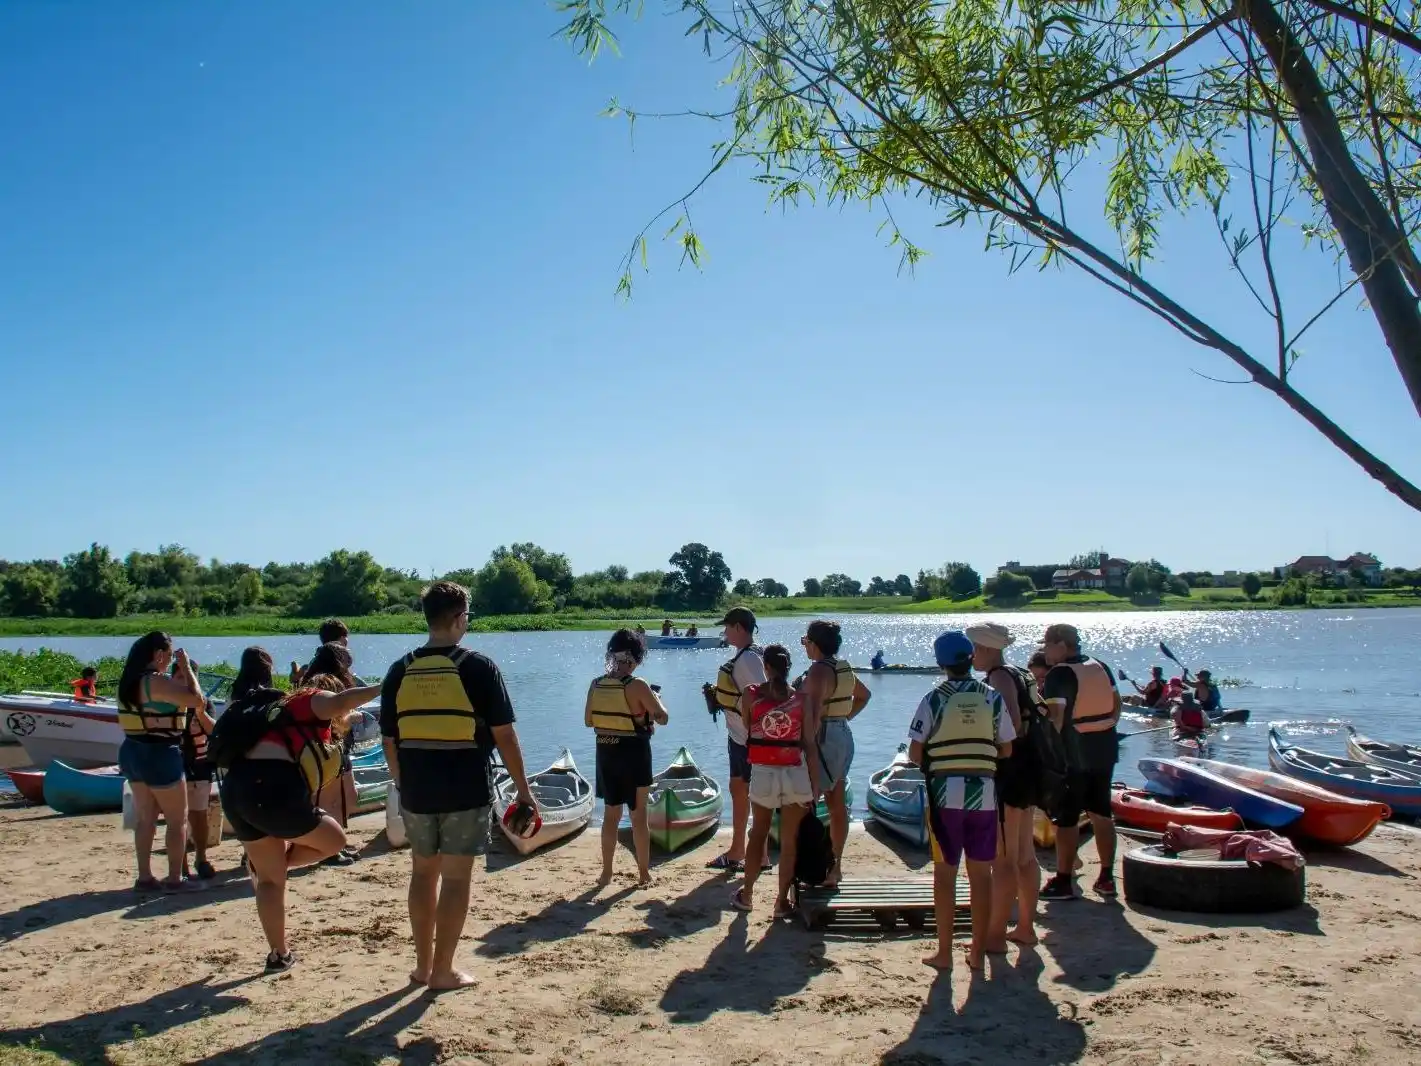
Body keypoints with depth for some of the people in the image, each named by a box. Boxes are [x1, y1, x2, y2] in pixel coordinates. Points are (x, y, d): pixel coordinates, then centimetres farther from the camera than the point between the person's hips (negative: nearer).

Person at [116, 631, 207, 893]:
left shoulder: (132, 680, 10)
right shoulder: (156, 680, -18)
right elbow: (196, 698, -24)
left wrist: (179, 675, 17)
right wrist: (186, 667, -13)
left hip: (134, 752, 9)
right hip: (158, 755, -9)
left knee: (145, 818, 14)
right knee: (178, 819, 2)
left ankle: (145, 877, 18)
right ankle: (175, 879, 5)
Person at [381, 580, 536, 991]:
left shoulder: (400, 671, 2)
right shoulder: (478, 667, -10)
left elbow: (389, 741, 7)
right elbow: (503, 735, -10)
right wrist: (523, 789, -2)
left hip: (417, 789, 4)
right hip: (465, 790, -4)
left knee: (423, 872, 19)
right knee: (455, 878, 5)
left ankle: (423, 964, 26)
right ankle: (442, 970, 11)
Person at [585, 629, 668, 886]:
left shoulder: (596, 684, -1)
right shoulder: (637, 686, -16)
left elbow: (588, 721, 8)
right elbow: (662, 718, -12)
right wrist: (656, 699, 7)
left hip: (605, 752, 4)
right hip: (634, 753, -4)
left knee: (611, 813, 16)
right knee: (639, 814, 7)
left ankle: (606, 872, 20)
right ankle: (644, 873, 15)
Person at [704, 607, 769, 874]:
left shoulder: (749, 658, -20)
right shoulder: (743, 656, 12)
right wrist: (718, 693, 8)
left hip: (749, 737, -10)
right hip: (738, 735, 10)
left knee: (755, 793, -1)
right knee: (737, 789, 16)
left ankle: (761, 855, 9)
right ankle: (737, 851, 26)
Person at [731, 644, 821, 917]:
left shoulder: (750, 695, -3)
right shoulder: (801, 698, -2)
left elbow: (747, 730, 4)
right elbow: (810, 745, -2)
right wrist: (815, 784, 2)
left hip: (763, 773, 1)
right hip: (795, 774, -1)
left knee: (759, 833, 20)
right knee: (789, 840, 9)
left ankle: (746, 894, 28)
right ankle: (782, 901, 13)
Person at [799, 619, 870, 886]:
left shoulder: (819, 670, -16)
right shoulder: (844, 668, 12)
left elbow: (814, 712, -26)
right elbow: (864, 695, 28)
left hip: (826, 738, -10)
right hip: (844, 735, 10)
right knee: (837, 804, 12)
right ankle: (836, 866, 18)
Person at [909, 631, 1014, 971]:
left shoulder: (934, 698, -6)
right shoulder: (992, 697, 0)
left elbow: (915, 753, -7)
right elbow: (1006, 751, 4)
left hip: (945, 794, -2)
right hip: (984, 794, 2)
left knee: (944, 873, 7)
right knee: (981, 874, 11)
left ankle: (944, 952, 12)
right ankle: (977, 951, 17)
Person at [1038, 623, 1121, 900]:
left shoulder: (1060, 674, -15)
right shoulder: (1100, 667, 7)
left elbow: (1055, 717, -23)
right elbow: (1117, 705, 14)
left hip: (1073, 753, -7)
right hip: (1105, 748, 7)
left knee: (1067, 818, 1)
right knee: (1101, 813, 14)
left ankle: (1063, 881, 5)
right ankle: (1106, 878, 20)